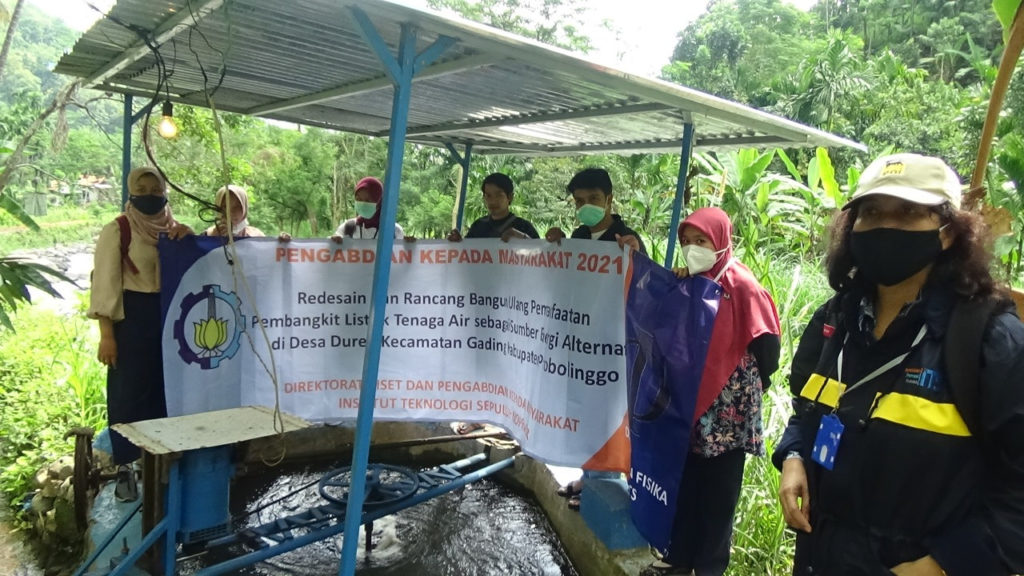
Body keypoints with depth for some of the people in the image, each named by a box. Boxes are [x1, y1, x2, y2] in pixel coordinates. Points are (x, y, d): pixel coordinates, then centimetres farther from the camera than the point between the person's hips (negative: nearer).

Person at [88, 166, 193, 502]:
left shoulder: (176, 230, 9)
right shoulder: (116, 231, -6)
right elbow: (105, 284, -9)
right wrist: (106, 334, -15)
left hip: (170, 316, 5)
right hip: (131, 317, -5)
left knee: (165, 388, 11)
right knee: (129, 391, 2)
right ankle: (125, 467, 14)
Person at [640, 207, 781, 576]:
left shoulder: (740, 285, -13)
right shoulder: (689, 282, 7)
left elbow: (767, 343, -12)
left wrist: (753, 386, -1)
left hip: (727, 405, -6)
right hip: (690, 399, 6)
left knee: (719, 489, 6)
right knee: (686, 480, 14)